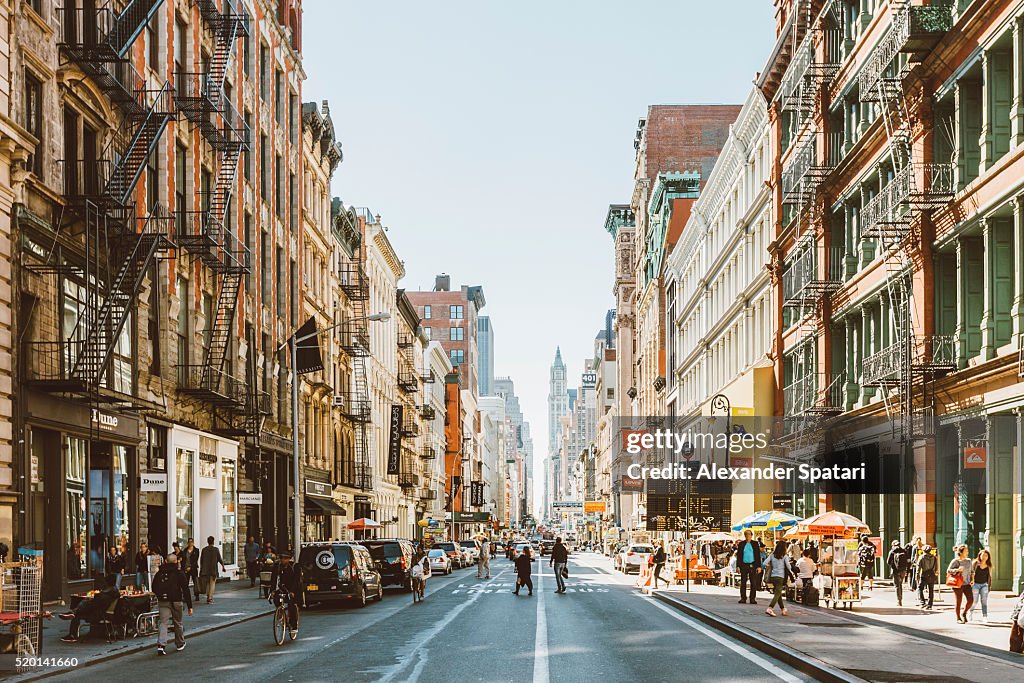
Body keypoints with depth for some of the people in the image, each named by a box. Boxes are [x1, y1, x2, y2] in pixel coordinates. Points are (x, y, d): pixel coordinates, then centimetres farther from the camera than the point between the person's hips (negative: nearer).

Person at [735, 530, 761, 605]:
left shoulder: (755, 544, 8)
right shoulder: (741, 544, 8)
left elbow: (758, 555, 7)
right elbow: (738, 555, 8)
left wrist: (759, 566, 0)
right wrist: (738, 566, 1)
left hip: (752, 565, 0)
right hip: (744, 565, 0)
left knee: (753, 583, -2)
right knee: (743, 582, 0)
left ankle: (752, 598, 2)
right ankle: (743, 598, 5)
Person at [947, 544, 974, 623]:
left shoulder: (969, 561, 10)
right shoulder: (955, 561, -6)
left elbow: (972, 571, 20)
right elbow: (948, 570, -8)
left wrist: (972, 579, 5)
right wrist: (957, 570, -23)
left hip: (967, 584, 5)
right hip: (958, 584, -5)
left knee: (970, 600, -3)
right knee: (959, 601, 0)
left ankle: (964, 613, 22)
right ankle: (958, 618, 12)